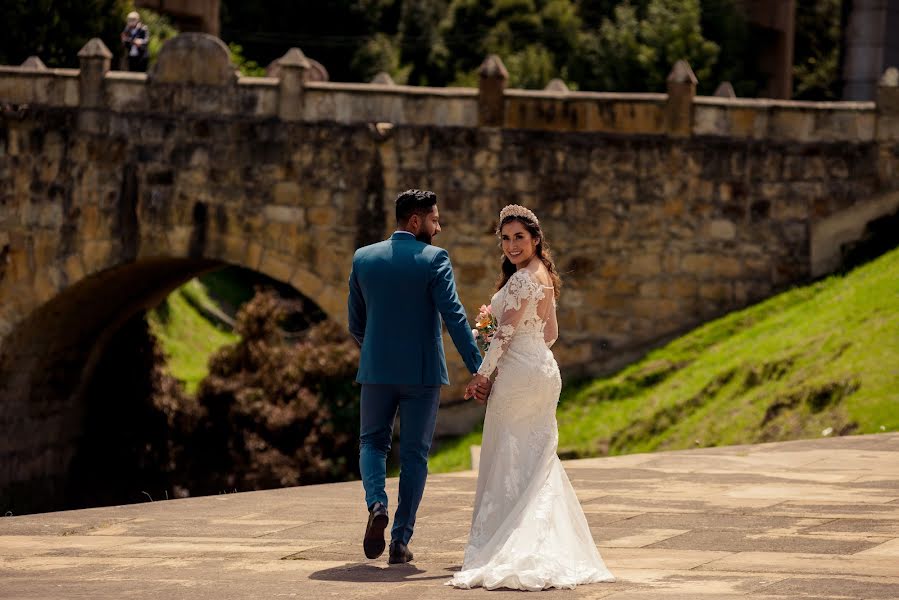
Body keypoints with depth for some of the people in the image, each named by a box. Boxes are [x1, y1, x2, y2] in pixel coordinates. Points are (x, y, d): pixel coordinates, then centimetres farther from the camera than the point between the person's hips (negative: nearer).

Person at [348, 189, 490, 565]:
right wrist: (478, 370, -17)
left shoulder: (364, 259, 3)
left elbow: (355, 323, 10)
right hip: (423, 372, -2)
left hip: (377, 369, 2)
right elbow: (454, 318, -16)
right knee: (414, 455, 8)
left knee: (373, 442, 18)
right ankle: (400, 541, 6)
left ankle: (376, 503, -11)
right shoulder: (434, 260, -8)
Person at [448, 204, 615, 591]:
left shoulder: (523, 278, -15)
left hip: (518, 371, -9)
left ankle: (508, 550, -2)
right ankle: (549, 545, 10)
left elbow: (507, 331, -17)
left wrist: (483, 371, -11)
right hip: (544, 369, 9)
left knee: (509, 462, -3)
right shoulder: (544, 276, 14)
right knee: (539, 461, 11)